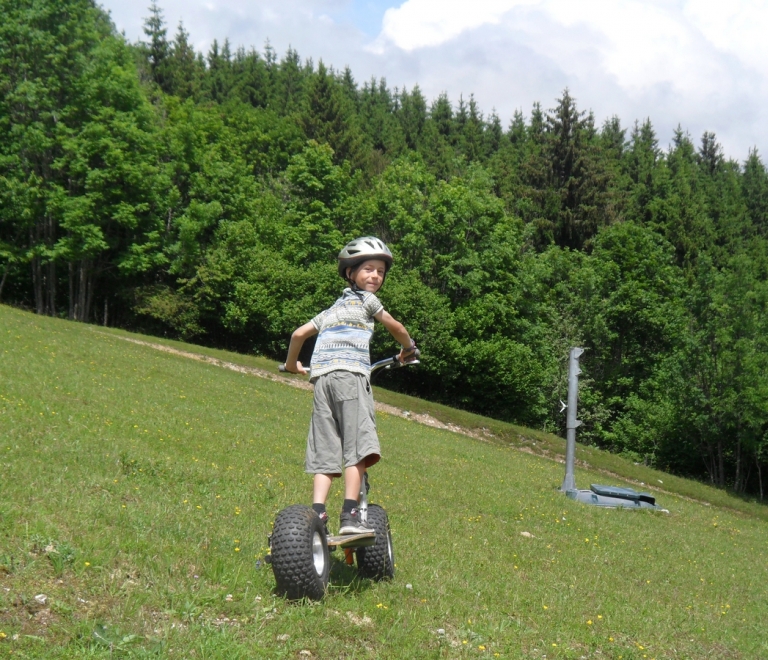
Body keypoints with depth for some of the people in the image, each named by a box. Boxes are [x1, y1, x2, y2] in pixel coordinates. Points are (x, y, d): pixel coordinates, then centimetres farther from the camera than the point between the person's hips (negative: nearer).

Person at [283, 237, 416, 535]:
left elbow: (299, 333, 26)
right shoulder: (365, 299, 12)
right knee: (357, 446, -11)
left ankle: (317, 513, -11)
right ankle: (350, 515, -18)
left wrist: (291, 364, 43)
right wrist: (408, 348, 37)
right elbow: (396, 328, 17)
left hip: (321, 377, 7)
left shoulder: (333, 308, 30)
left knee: (325, 453, 2)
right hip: (350, 374, -7)